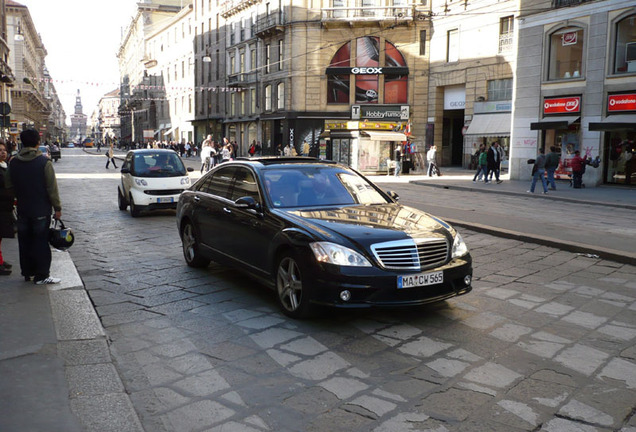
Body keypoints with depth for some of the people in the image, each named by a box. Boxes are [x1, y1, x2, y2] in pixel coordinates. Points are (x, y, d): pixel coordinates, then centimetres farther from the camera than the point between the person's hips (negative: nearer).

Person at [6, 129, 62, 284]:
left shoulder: (13, 163, 2)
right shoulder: (44, 162, -14)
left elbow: (11, 186, 11)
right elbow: (52, 188, -13)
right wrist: (57, 208, -6)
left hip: (22, 210, 5)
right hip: (41, 211, -5)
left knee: (25, 242, 14)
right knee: (41, 242, 1)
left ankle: (27, 272, 24)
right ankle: (41, 276, 4)